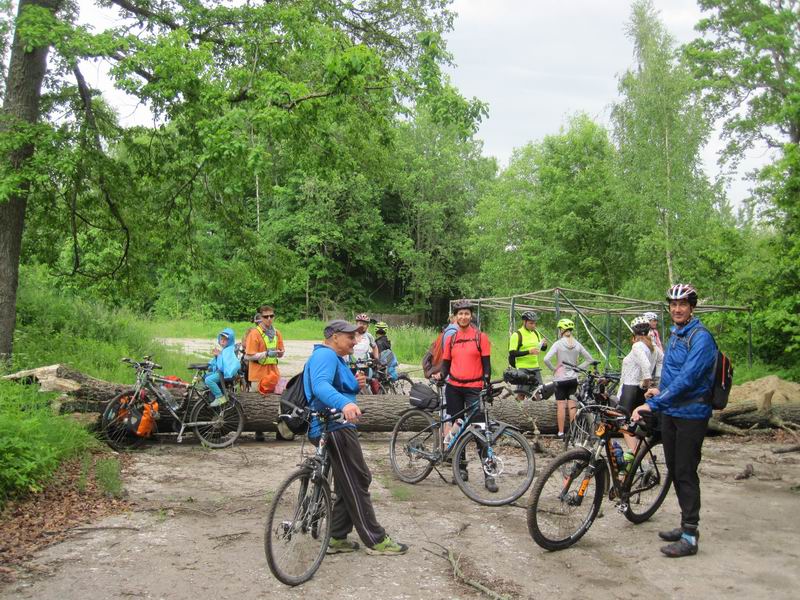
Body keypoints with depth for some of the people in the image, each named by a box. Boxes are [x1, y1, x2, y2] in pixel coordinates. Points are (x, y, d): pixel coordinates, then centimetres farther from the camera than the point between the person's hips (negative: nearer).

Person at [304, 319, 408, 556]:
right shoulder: (325, 355, -13)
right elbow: (320, 386, -32)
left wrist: (355, 384, 6)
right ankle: (376, 540, 3)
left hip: (339, 428, 11)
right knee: (357, 484, -5)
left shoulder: (336, 358, 22)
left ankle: (337, 539, 22)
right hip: (335, 429, -11)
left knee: (348, 486, 16)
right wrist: (344, 403, -49)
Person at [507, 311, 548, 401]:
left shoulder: (536, 333, 10)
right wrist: (529, 351, -23)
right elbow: (512, 353, -15)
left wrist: (544, 344, -5)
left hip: (535, 367, 6)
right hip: (522, 368, -6)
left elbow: (543, 348, 19)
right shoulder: (517, 335, -9)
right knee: (521, 394, -5)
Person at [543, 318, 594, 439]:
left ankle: (561, 432, 6)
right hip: (573, 378, 4)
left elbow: (546, 359, -22)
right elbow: (590, 359, 6)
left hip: (560, 379, -4)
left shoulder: (558, 344, -12)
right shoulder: (577, 344, 1)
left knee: (561, 406, 2)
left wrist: (553, 368, -6)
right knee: (572, 405, 9)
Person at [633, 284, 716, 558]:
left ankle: (690, 537, 2)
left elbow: (687, 379, -27)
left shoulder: (700, 337, -17)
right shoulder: (674, 334, 11)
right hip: (670, 412, 9)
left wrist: (653, 404, -30)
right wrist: (660, 389, 14)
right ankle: (687, 525, 27)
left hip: (691, 414, -9)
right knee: (674, 469, 14)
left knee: (686, 472, -5)